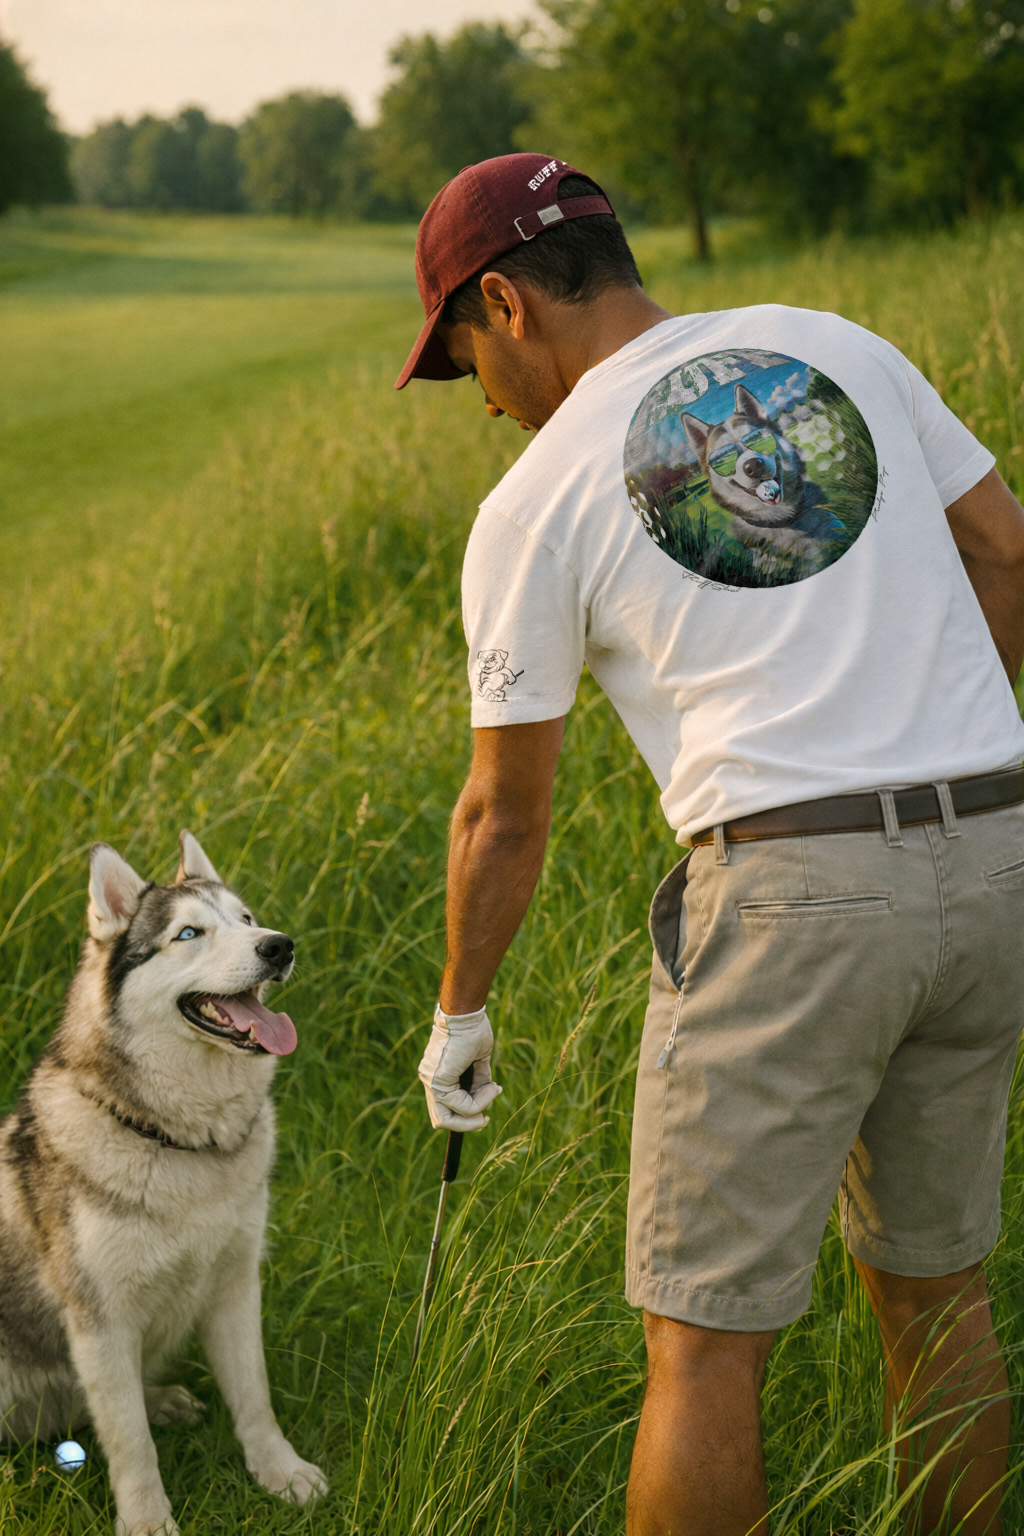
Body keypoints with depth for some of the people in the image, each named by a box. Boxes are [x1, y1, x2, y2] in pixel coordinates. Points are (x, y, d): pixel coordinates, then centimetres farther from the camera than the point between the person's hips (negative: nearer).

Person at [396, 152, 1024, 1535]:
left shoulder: (537, 502, 0)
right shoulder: (844, 349, 11)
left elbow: (505, 815, 6)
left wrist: (459, 1018, 20)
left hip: (790, 883, -6)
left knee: (707, 1333, 4)